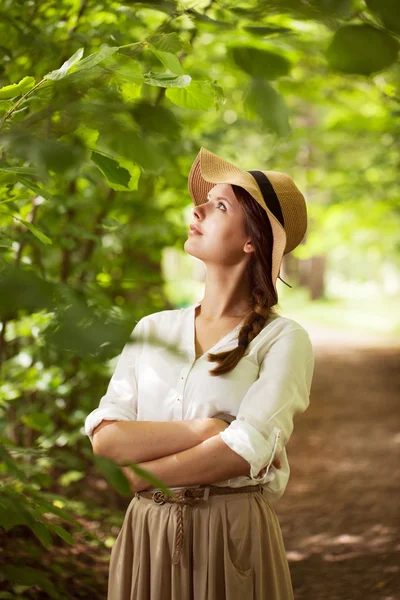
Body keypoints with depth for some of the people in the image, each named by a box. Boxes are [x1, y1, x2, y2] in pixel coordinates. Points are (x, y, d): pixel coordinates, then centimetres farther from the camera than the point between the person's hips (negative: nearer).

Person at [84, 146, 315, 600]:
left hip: (234, 536, -3)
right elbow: (104, 438, -4)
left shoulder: (283, 339, -5)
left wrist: (140, 476, -7)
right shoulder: (152, 330, 7)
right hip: (146, 533, 4)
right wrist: (204, 430, -15)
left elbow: (246, 453, -17)